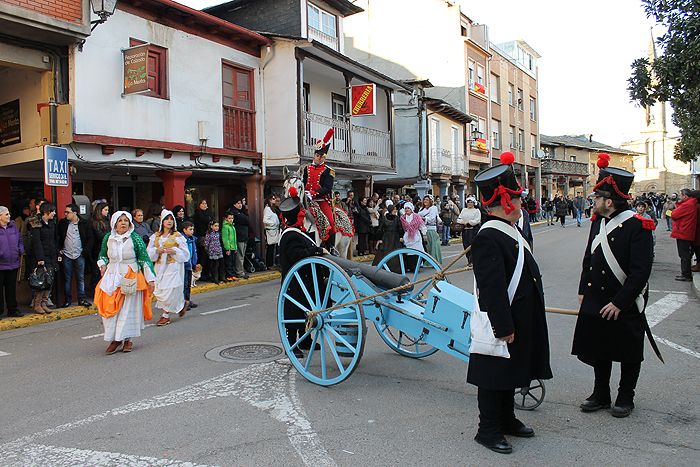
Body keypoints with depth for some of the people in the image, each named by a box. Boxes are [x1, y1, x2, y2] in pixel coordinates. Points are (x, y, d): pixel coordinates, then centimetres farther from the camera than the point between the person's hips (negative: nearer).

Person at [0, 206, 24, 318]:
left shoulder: (13, 226, 8)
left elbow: (20, 240, 17)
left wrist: (21, 251, 3)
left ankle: (12, 310, 24)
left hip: (13, 264, 5)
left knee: (12, 289, 15)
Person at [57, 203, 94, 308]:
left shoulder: (84, 223, 0)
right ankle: (68, 299, 15)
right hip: (67, 255, 1)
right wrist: (59, 249, 2)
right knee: (67, 278, 6)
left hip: (79, 255, -1)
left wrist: (86, 250, -5)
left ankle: (81, 299, 8)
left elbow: (90, 238, 3)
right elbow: (58, 237, 11)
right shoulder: (62, 223, 5)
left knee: (80, 278, 3)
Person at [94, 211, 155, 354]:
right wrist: (102, 265, 3)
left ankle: (127, 339, 13)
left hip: (131, 278, -3)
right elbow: (102, 255, 23)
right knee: (109, 308, 0)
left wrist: (150, 279, -8)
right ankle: (114, 339, 11)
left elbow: (144, 259, -5)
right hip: (112, 277, 3)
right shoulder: (108, 238, 4)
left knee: (128, 308, 2)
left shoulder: (135, 239, -6)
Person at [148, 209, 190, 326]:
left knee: (169, 291, -8)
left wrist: (174, 251, -14)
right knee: (158, 291, 2)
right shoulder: (155, 236, 11)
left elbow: (185, 254, 0)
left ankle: (165, 316, 7)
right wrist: (157, 251, -10)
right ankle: (180, 305, 23)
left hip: (173, 267, -4)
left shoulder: (178, 236, 1)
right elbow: (149, 252, 10)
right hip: (159, 267, 4)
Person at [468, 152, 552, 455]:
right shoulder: (488, 238, -23)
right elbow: (492, 288, -26)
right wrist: (504, 328, -24)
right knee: (494, 376, 5)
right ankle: (488, 430, 19)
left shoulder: (509, 231, 11)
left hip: (518, 321, 10)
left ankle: (507, 419, 38)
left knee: (511, 373, 22)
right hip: (501, 322, -10)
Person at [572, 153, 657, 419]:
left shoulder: (637, 226, -17)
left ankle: (625, 398, 28)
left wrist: (619, 303, -20)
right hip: (596, 301, 7)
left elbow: (641, 272, -20)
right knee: (599, 350, 15)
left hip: (626, 305, -6)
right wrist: (583, 291, 10)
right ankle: (601, 395, 30)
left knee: (628, 353, 11)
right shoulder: (598, 222, 4)